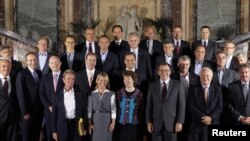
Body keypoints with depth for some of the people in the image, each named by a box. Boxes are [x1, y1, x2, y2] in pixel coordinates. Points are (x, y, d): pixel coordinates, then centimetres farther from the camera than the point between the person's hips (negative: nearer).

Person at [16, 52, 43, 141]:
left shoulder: (40, 74, 8)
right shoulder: (21, 75, -9)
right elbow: (20, 95, -12)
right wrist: (25, 112, -15)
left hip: (39, 110, 4)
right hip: (28, 111, -4)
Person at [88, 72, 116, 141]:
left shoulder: (111, 94, -1)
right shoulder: (92, 94, 4)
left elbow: (113, 109, -2)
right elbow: (89, 109, 4)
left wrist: (113, 122, -8)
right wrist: (89, 123, -1)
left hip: (107, 120, -1)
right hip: (95, 121, 1)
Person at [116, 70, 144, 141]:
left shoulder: (139, 94, -3)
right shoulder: (119, 93, 3)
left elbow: (142, 112, 1)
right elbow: (115, 109, 8)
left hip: (134, 125, -2)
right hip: (121, 125, 2)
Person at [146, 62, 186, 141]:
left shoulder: (177, 85, 1)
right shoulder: (152, 85, 6)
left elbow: (182, 105, -1)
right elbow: (149, 105, 6)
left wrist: (179, 122, -7)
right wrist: (148, 122, 0)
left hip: (171, 123, -1)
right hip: (156, 123, 1)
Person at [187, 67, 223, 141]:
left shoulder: (217, 89, 10)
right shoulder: (193, 89, 5)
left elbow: (220, 106, 3)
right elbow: (190, 106, -3)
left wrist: (211, 117, -11)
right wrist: (202, 117, -12)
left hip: (213, 123, 1)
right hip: (196, 124, -1)